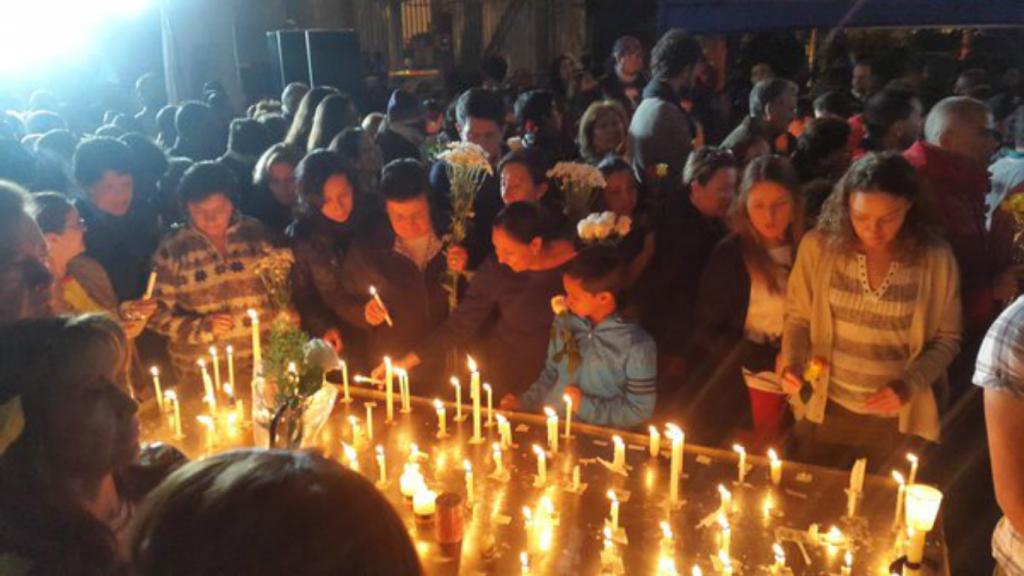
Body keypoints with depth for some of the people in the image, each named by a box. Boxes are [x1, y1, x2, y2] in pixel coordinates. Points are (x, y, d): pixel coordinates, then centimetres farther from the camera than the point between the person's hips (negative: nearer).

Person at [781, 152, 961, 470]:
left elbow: (947, 338, -1)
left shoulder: (935, 259, -12)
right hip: (824, 409, 1)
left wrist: (909, 384, -17)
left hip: (897, 418, -1)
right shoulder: (818, 246, -12)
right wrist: (792, 362, -17)